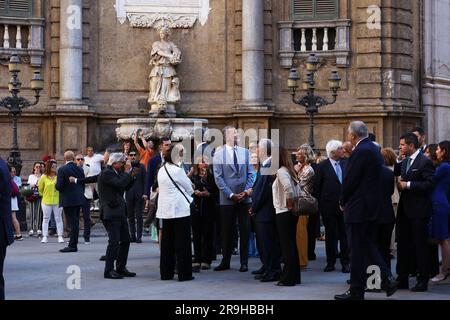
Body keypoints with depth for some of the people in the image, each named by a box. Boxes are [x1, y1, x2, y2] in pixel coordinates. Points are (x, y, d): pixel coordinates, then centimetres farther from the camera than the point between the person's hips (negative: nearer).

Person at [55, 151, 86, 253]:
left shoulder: (62, 170, -13)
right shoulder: (80, 169, 5)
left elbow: (59, 186, -17)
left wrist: (56, 185, 6)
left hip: (68, 200, -6)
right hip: (79, 199, 6)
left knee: (73, 223, -5)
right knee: (75, 222, 12)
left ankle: (72, 245, -4)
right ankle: (74, 244, 18)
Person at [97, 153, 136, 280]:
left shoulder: (115, 173, 19)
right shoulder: (106, 173, -12)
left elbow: (126, 185, 17)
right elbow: (121, 184, -23)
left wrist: (129, 172, 7)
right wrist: (127, 171, -11)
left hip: (120, 211, 10)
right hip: (111, 212, -10)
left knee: (125, 240, 11)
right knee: (114, 241, -11)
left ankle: (121, 268, 19)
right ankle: (108, 270, -7)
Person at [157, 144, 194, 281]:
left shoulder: (161, 171, 10)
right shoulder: (177, 170, -13)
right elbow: (189, 188, -4)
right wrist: (188, 193, 18)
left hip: (165, 210, 7)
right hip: (180, 209, -7)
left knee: (167, 241, 11)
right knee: (182, 242, -2)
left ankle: (166, 273, 15)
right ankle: (184, 273, 0)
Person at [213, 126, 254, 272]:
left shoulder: (245, 152, 8)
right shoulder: (219, 154, -1)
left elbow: (250, 174, 8)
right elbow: (218, 177, -5)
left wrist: (247, 191, -7)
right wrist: (231, 194, -11)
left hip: (245, 198, 2)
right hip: (227, 199, -2)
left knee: (244, 231, 4)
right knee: (227, 232, 5)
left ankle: (244, 262, 11)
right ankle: (225, 262, 16)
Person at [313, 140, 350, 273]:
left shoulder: (347, 163, 4)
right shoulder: (322, 166, -4)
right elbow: (317, 187, -1)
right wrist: (321, 203, -2)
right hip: (329, 207, -2)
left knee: (345, 235, 3)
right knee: (330, 235, 6)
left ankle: (345, 262, 9)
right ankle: (330, 262, 14)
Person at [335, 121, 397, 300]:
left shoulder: (361, 151, -18)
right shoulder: (374, 149, 12)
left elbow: (350, 180, -18)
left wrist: (343, 202, -3)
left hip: (358, 207, -10)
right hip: (371, 206, 10)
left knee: (357, 250, -2)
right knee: (367, 244, 18)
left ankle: (356, 292, 4)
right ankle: (387, 279, 11)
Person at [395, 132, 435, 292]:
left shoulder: (424, 162, -13)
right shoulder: (405, 161, 11)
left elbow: (430, 183, -19)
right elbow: (396, 173, 19)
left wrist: (408, 185, -19)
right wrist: (398, 160, 5)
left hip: (419, 210, -8)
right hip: (405, 209, 8)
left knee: (420, 246, 0)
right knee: (403, 244, 12)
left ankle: (423, 281, 9)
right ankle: (402, 279, 20)